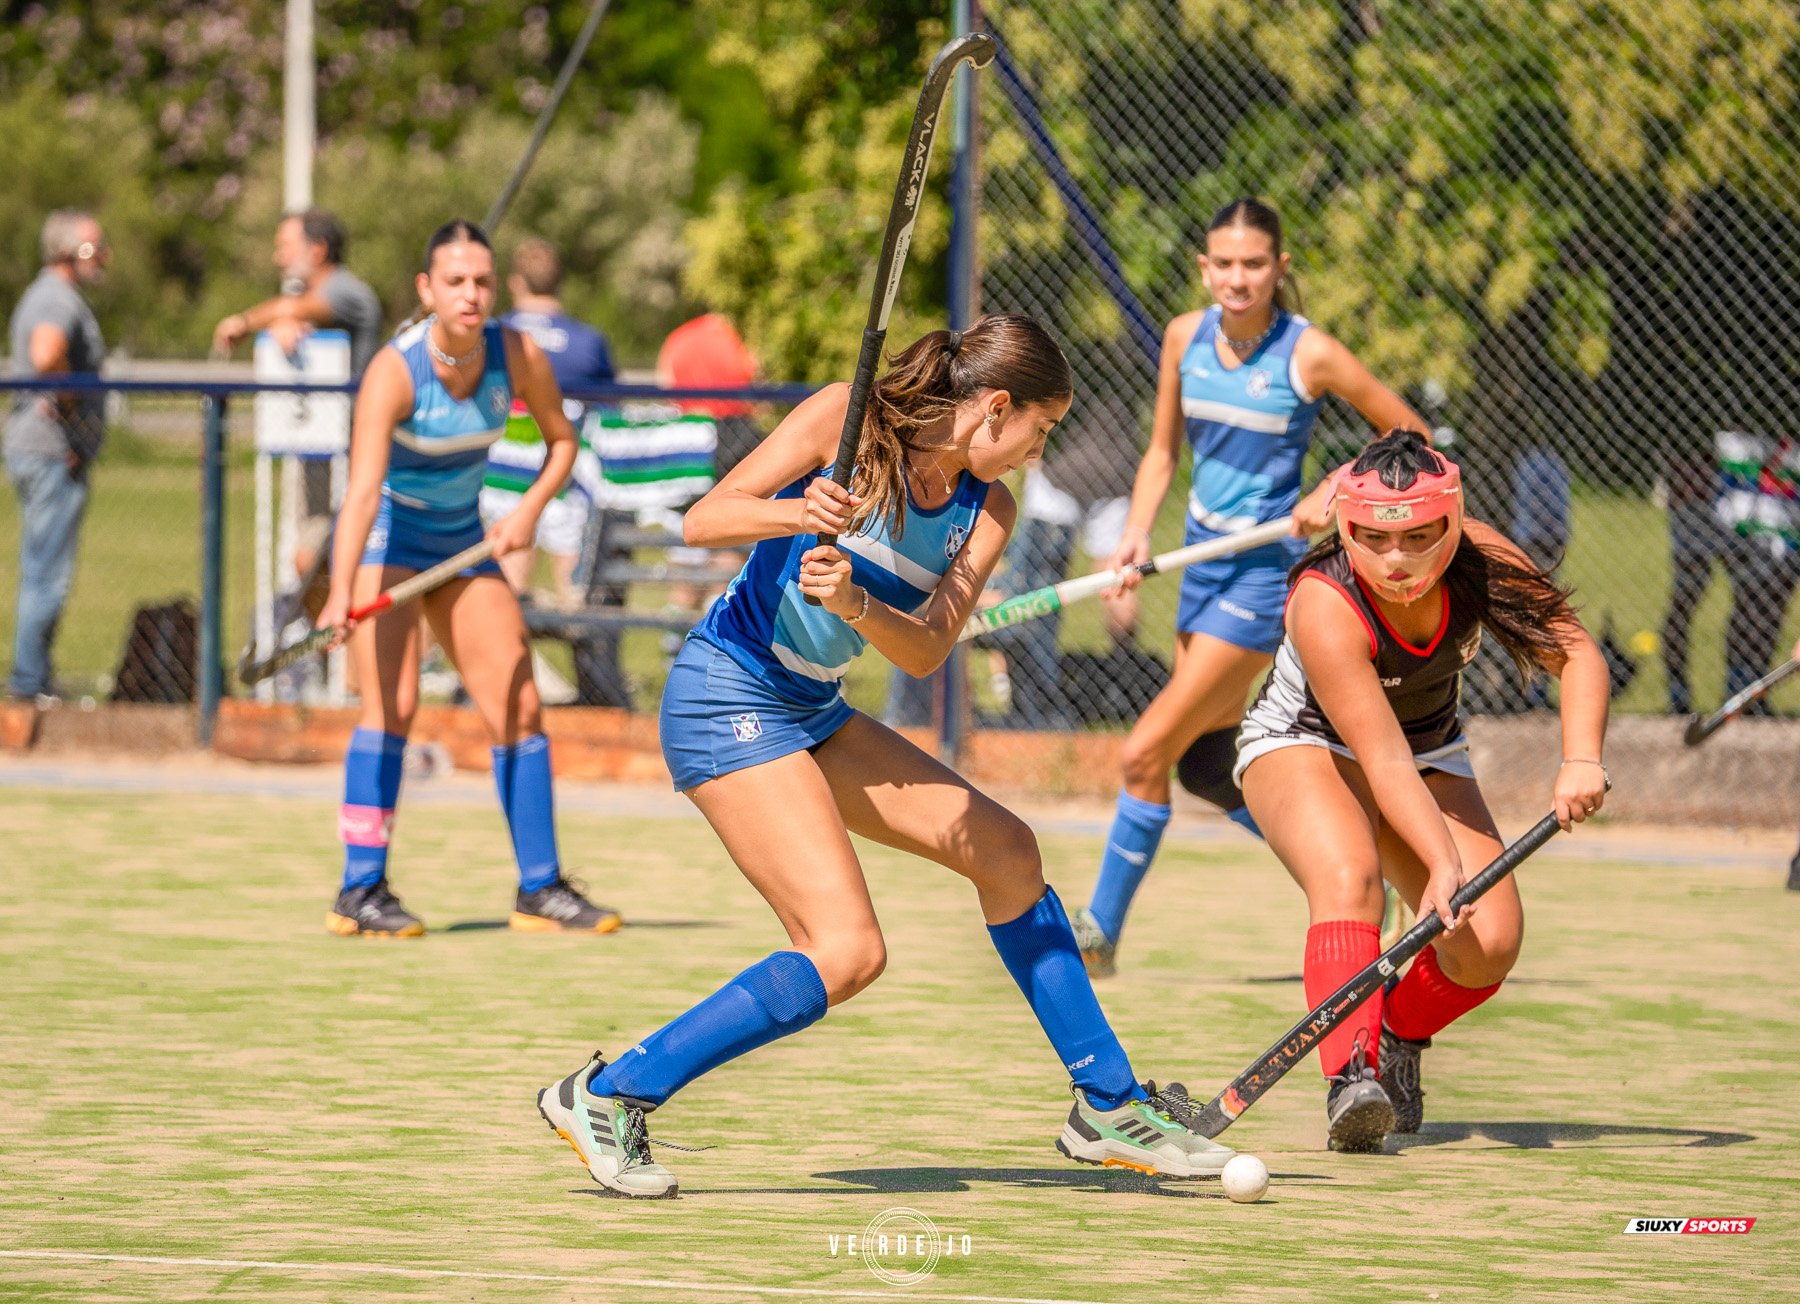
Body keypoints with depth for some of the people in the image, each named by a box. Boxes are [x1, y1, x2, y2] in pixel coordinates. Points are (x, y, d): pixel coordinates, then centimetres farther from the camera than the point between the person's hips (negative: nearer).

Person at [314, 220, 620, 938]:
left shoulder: (520, 357, -14)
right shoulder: (394, 372, -28)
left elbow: (562, 440, 5)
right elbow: (363, 490, -39)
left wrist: (529, 510, -13)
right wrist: (339, 596, -51)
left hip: (462, 545, 5)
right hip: (384, 537, -5)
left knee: (519, 707, 2)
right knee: (392, 705, -19)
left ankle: (541, 888, 12)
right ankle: (360, 891, -14)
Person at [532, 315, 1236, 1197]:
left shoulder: (986, 512, 4)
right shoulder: (844, 420, -12)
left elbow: (925, 649, -9)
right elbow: (702, 520, -14)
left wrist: (854, 603, -29)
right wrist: (797, 514, -33)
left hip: (814, 714, 8)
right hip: (728, 696, -8)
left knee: (1004, 849, 11)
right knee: (846, 952, -18)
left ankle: (1108, 1108, 23)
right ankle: (607, 1098, -11)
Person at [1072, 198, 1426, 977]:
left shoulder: (1310, 354, -14)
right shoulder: (1186, 338, 1)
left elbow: (1408, 434, -4)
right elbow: (1163, 450, 12)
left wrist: (1333, 494, -16)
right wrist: (1136, 537, -4)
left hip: (1268, 568, -7)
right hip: (1204, 557, 7)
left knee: (1148, 751, -11)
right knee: (1206, 767, 12)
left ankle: (1099, 934, -1)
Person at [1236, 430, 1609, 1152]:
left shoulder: (1480, 562, -23)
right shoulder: (1324, 606, -35)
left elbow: (1576, 653, -17)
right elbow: (1384, 762, -37)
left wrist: (1581, 761, -34)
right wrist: (1442, 864, -47)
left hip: (1432, 753, 5)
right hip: (1303, 745, -4)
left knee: (1488, 946, -13)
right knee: (1349, 876, -38)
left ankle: (1398, 1038, 18)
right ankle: (1350, 1074, -45)